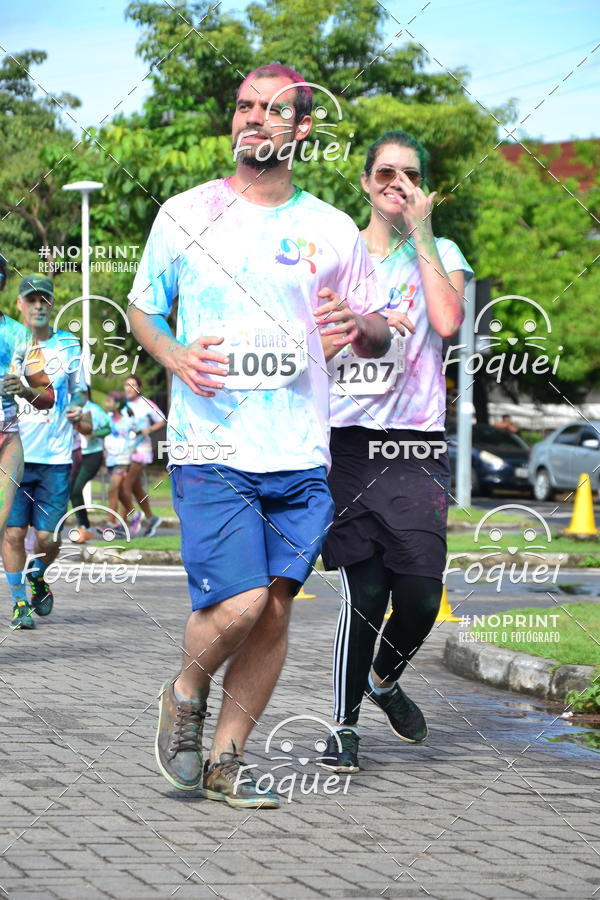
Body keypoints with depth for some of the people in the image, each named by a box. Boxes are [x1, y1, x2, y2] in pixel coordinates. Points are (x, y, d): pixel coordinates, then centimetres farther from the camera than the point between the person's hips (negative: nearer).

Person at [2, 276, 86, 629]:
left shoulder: (69, 345, 7)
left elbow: (79, 389, 17)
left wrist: (78, 405, -5)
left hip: (55, 457, 1)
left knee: (49, 538, -1)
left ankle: (37, 575, 31)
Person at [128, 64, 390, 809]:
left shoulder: (332, 230, 8)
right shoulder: (184, 215, 4)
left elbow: (380, 336, 14)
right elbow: (141, 309, 14)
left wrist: (356, 326, -10)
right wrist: (174, 356, -7)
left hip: (301, 456, 3)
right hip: (211, 447, -3)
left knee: (274, 611, 3)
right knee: (239, 604, -15)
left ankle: (226, 761, 16)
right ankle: (184, 694, 16)